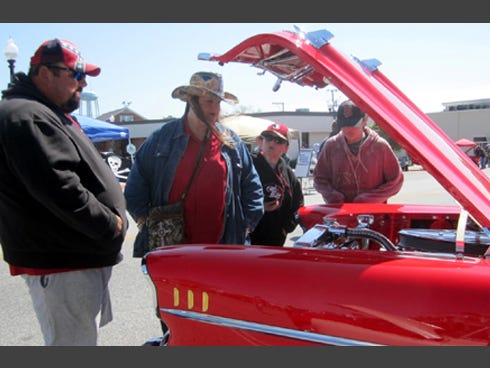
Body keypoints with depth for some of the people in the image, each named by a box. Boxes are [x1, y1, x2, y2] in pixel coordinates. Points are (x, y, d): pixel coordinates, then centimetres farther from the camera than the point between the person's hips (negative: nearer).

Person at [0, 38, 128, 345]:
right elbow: (58, 187, -27)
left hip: (82, 256, 11)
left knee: (87, 333, 23)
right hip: (60, 264, -11)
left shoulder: (48, 114, 18)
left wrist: (109, 188, 12)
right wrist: (109, 225, -19)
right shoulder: (26, 117, -18)